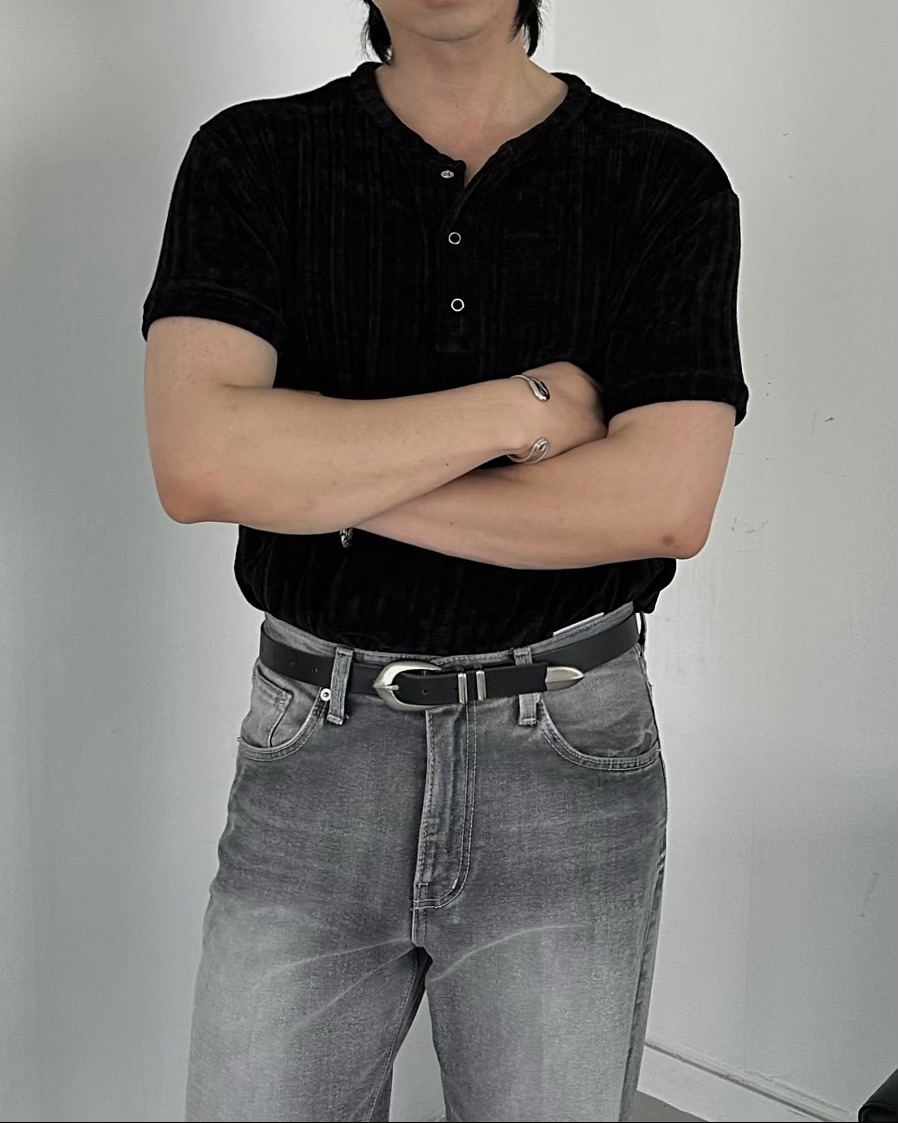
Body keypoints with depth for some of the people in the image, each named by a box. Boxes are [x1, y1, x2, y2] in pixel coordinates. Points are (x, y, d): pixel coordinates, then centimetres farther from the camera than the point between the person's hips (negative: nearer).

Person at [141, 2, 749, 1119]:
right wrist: (522, 407, -14)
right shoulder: (251, 161, -1)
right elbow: (198, 462, -16)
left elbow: (667, 507, -14)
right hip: (313, 752, 1)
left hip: (571, 764, 0)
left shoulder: (669, 183, -2)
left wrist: (321, 481, -13)